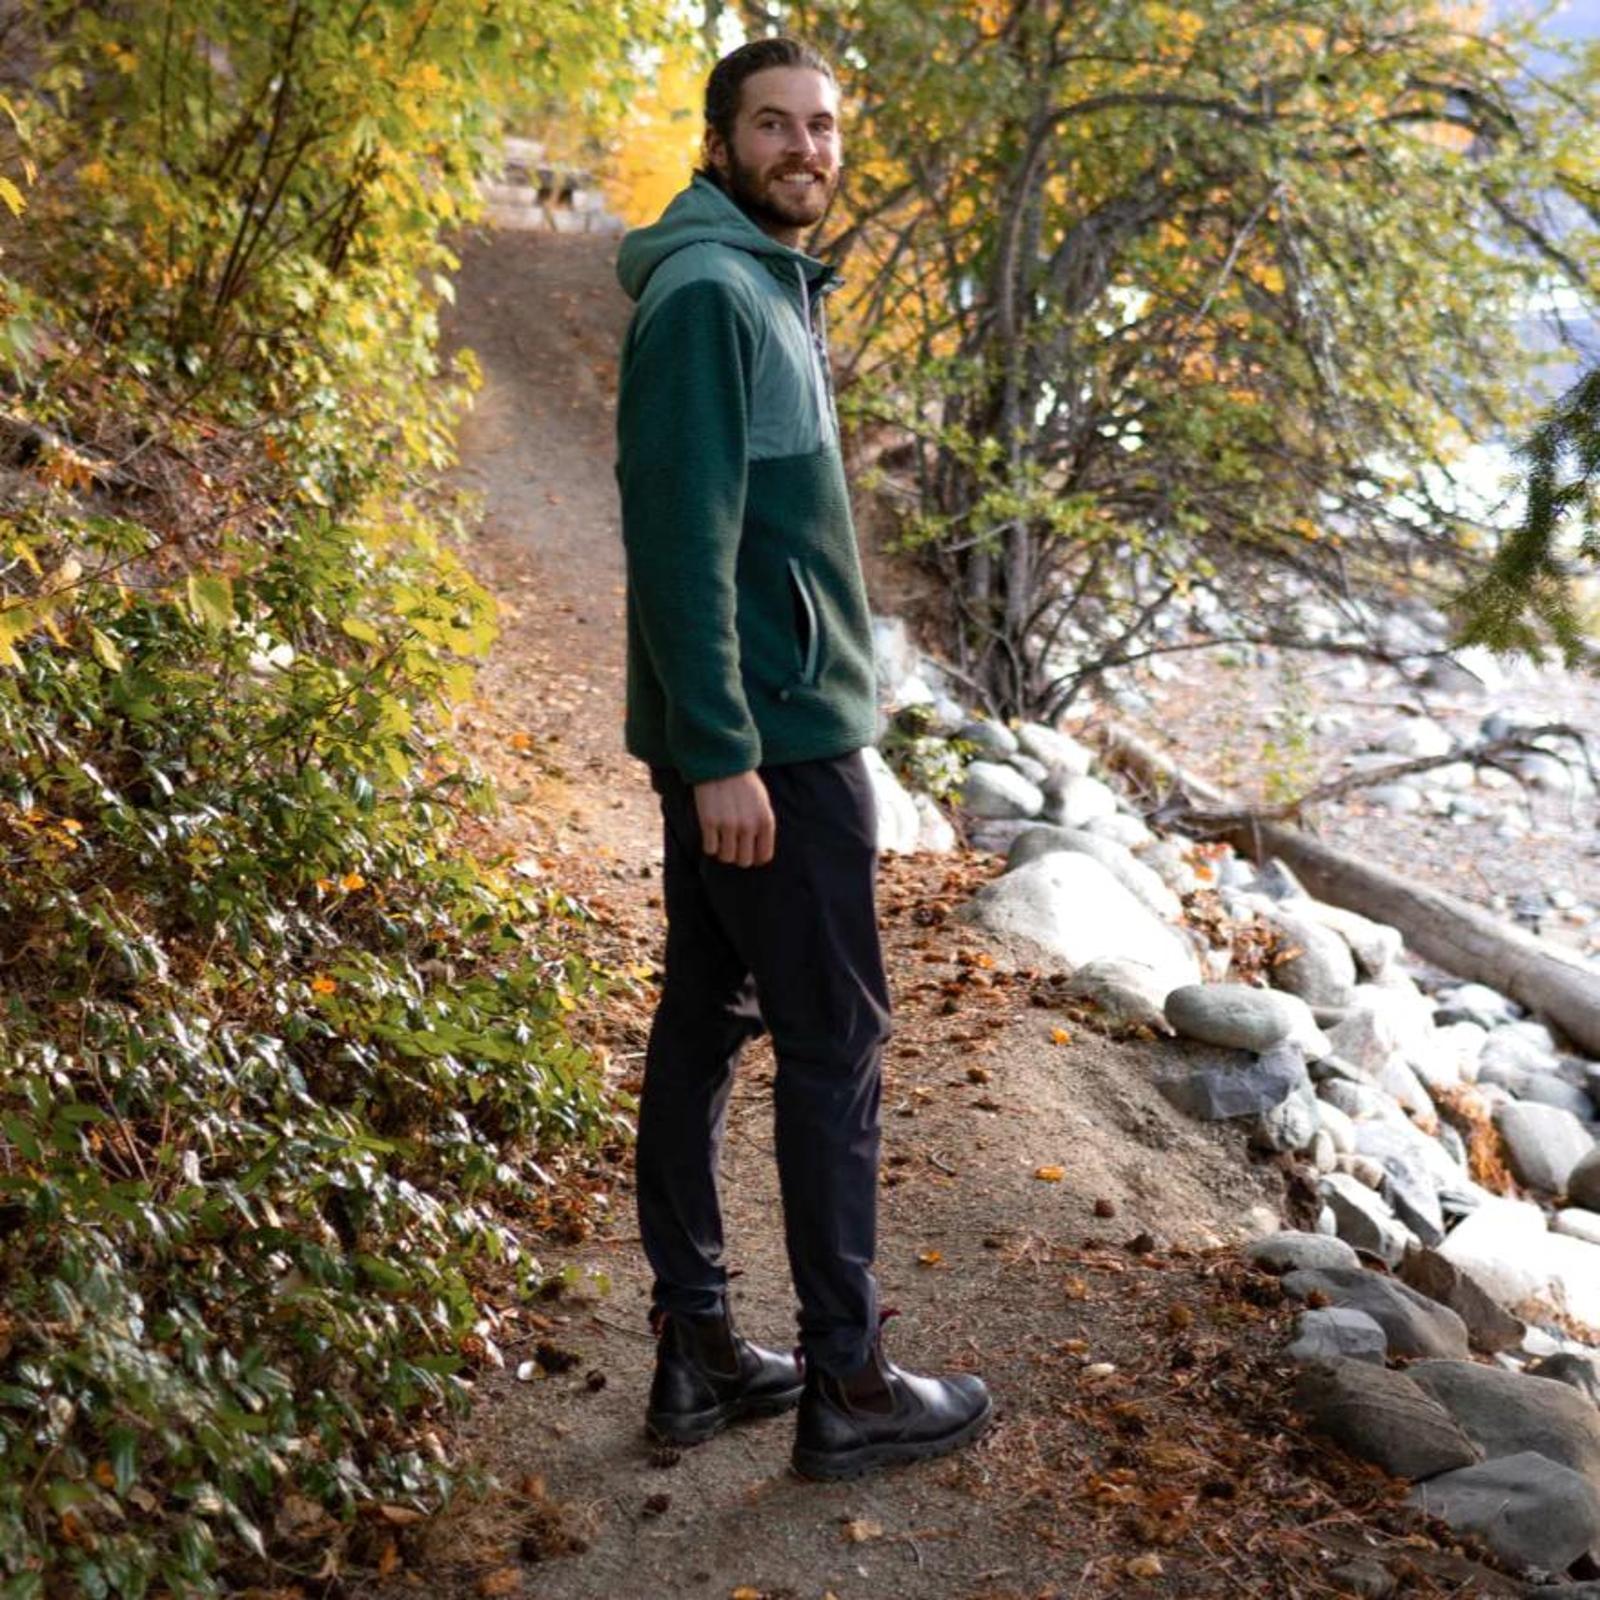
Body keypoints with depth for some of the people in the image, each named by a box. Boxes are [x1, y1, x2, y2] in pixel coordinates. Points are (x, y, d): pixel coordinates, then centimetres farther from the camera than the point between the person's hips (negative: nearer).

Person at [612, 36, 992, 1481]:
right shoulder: (709, 291, -14)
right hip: (769, 739, -10)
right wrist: (727, 754, -24)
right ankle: (847, 1385, 9)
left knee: (705, 1023, 11)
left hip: (750, 729, 10)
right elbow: (681, 536, -21)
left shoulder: (770, 289, 16)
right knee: (835, 1045, -2)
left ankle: (698, 1351, 21)